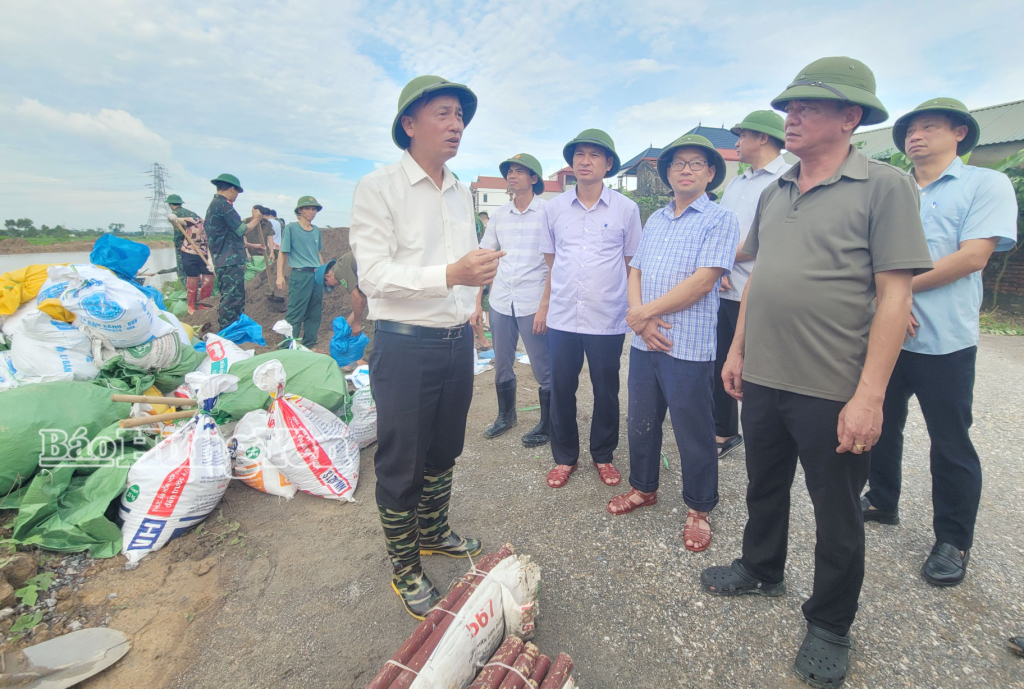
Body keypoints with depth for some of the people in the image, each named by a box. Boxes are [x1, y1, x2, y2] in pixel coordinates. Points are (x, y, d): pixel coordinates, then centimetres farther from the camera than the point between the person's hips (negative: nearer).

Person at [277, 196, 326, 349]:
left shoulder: (317, 230, 14)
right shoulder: (290, 228, 0)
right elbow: (283, 253, -1)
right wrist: (280, 275, -7)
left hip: (317, 275, 6)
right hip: (299, 275, -5)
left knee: (315, 314, 8)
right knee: (295, 314, -5)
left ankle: (309, 345, 19)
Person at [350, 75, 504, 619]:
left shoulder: (462, 193, 14)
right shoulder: (378, 188, -8)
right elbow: (373, 275, -17)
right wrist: (450, 274, -29)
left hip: (458, 342, 7)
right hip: (405, 345, -6)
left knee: (444, 452, 20)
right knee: (401, 466, 6)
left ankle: (433, 533, 43)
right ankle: (404, 569, 27)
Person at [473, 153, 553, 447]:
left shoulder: (547, 211, -3)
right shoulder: (500, 215, 10)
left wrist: (544, 306, -14)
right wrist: (477, 303, 5)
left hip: (533, 304, -5)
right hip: (500, 302, 5)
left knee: (544, 370, 4)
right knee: (501, 367, 15)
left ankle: (547, 425, 23)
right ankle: (506, 416, 36)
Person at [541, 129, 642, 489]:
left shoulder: (626, 208, 2)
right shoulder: (553, 207, 7)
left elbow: (633, 262, 8)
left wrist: (632, 306, 4)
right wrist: (546, 302, 10)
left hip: (608, 318, -1)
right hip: (562, 316, 2)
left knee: (606, 391, 10)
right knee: (561, 389, 8)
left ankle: (603, 455, 31)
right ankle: (564, 456, 27)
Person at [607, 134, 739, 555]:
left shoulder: (720, 219, -4)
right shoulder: (655, 220, 16)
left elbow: (703, 281, -15)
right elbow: (635, 272, 9)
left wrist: (645, 312, -12)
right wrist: (640, 318, -9)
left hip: (688, 346, -6)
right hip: (644, 342, 6)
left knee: (694, 433, 6)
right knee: (640, 421, 16)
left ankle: (699, 509, 27)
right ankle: (643, 488, 37)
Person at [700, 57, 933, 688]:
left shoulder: (885, 186, -8)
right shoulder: (774, 193, 10)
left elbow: (894, 296, -13)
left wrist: (869, 395, -18)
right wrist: (737, 350, 12)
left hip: (834, 393, -5)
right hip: (762, 381, 6)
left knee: (837, 517, 12)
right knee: (764, 487, 21)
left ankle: (830, 625, 34)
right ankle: (762, 571, 45)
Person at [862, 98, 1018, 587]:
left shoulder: (986, 184, 0)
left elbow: (972, 257, -12)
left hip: (943, 342, -4)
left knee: (951, 444, 5)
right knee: (881, 427, 15)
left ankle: (953, 541, 22)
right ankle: (882, 503, 34)